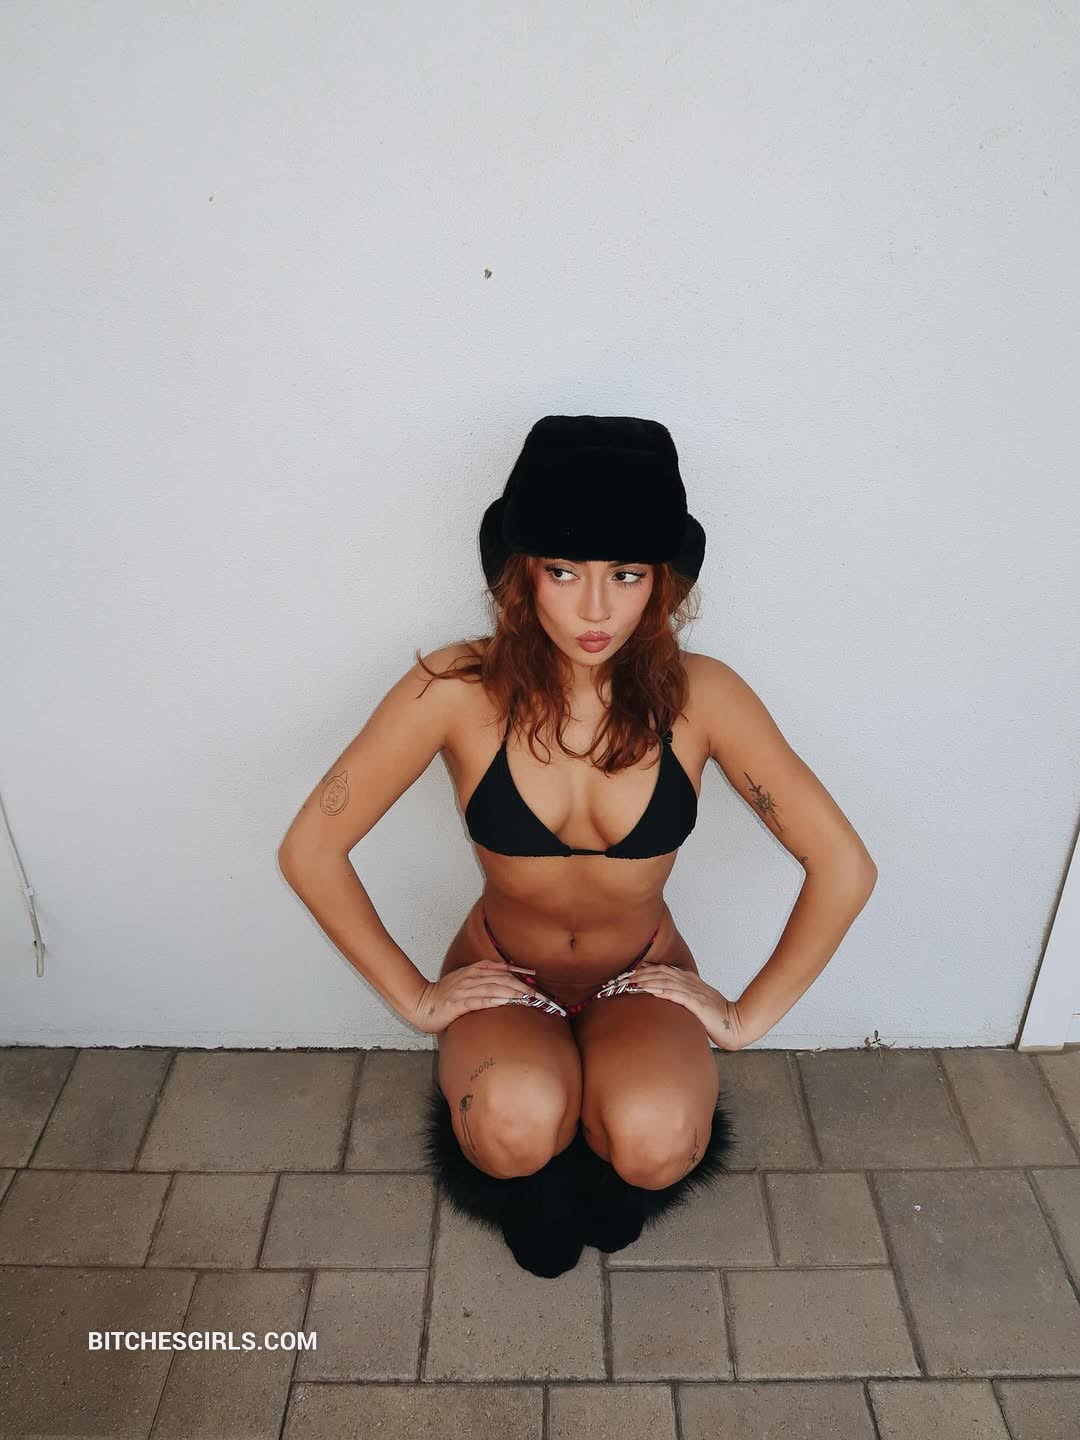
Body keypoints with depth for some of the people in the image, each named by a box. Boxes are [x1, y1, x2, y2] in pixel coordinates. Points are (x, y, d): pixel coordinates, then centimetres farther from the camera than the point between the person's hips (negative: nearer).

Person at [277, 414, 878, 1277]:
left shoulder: (699, 695, -19)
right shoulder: (459, 690, -21)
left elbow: (844, 868, -12)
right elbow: (310, 850, -14)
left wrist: (749, 1014, -10)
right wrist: (413, 996, -10)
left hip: (644, 977, 1)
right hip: (501, 973, 0)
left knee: (655, 1138, -30)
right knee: (517, 1123, -32)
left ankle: (612, 1158, 10)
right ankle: (535, 1177, 8)